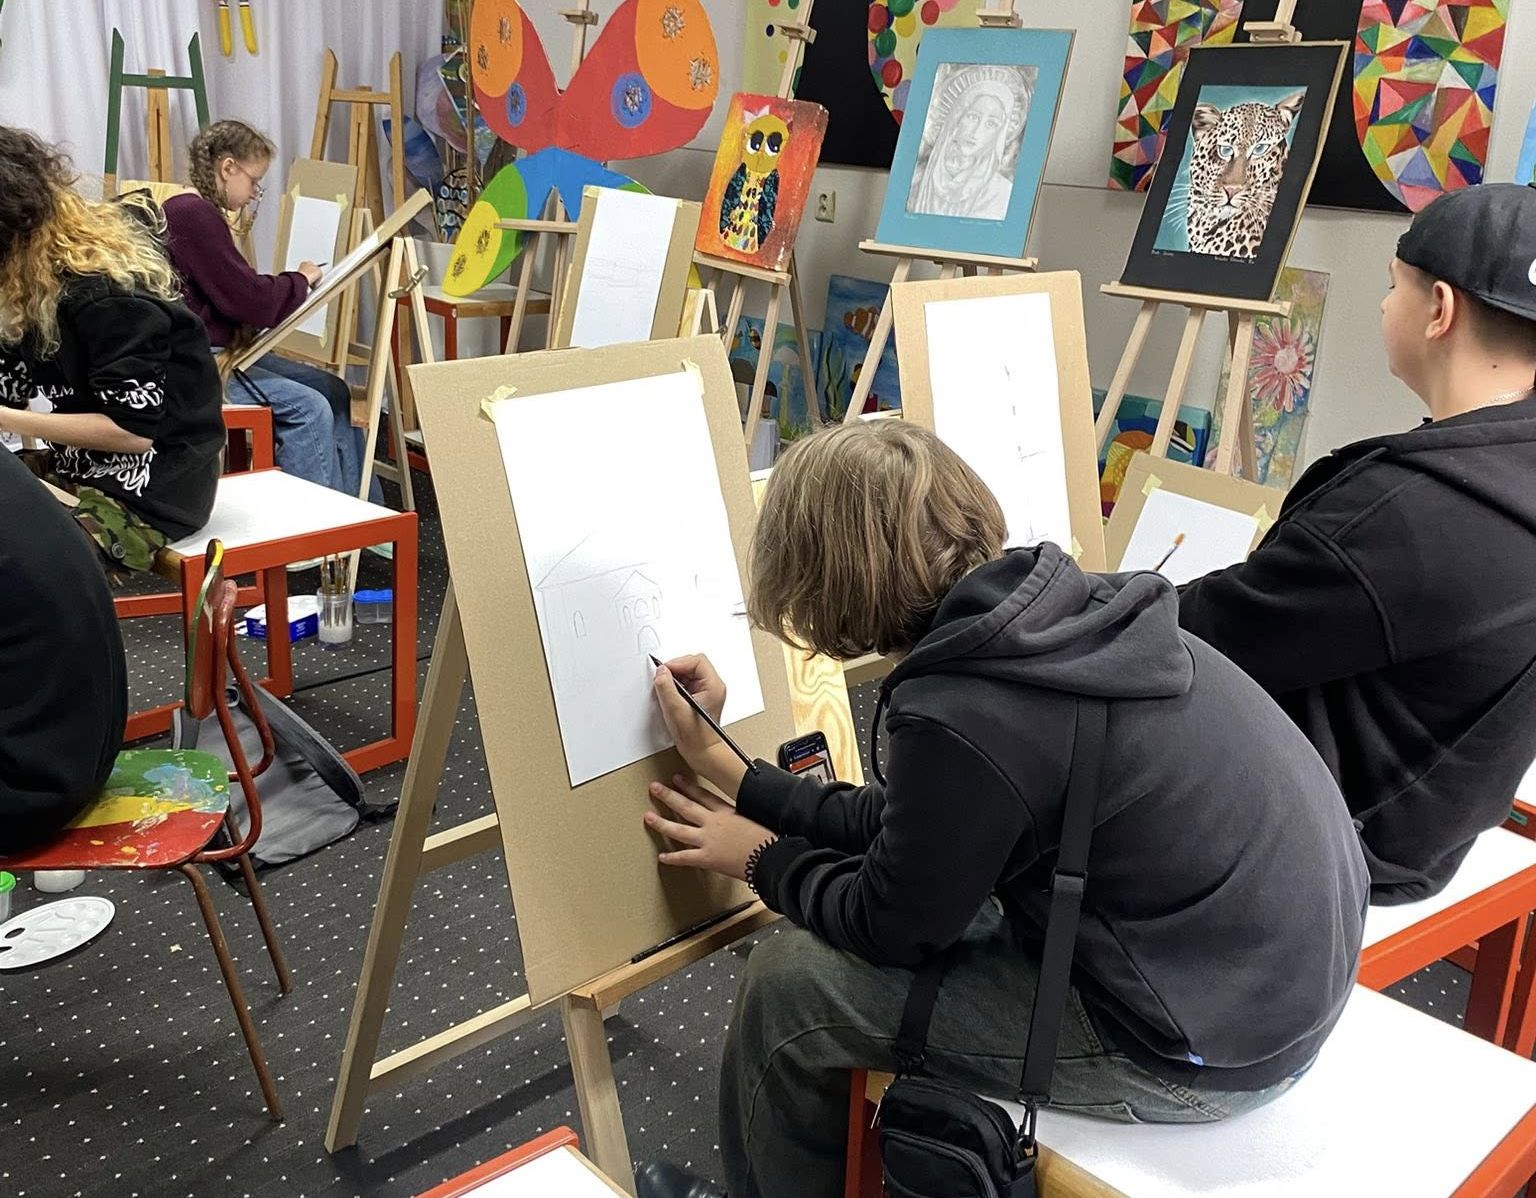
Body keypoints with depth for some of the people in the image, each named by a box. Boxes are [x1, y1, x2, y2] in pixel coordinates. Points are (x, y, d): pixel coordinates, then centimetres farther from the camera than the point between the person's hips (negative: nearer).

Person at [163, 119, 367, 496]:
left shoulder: (194, 212, 18)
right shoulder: (194, 214, -16)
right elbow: (246, 299, -18)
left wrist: (292, 282, 2)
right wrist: (299, 280, -2)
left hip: (222, 350, 11)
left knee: (334, 391, 4)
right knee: (309, 408, -20)